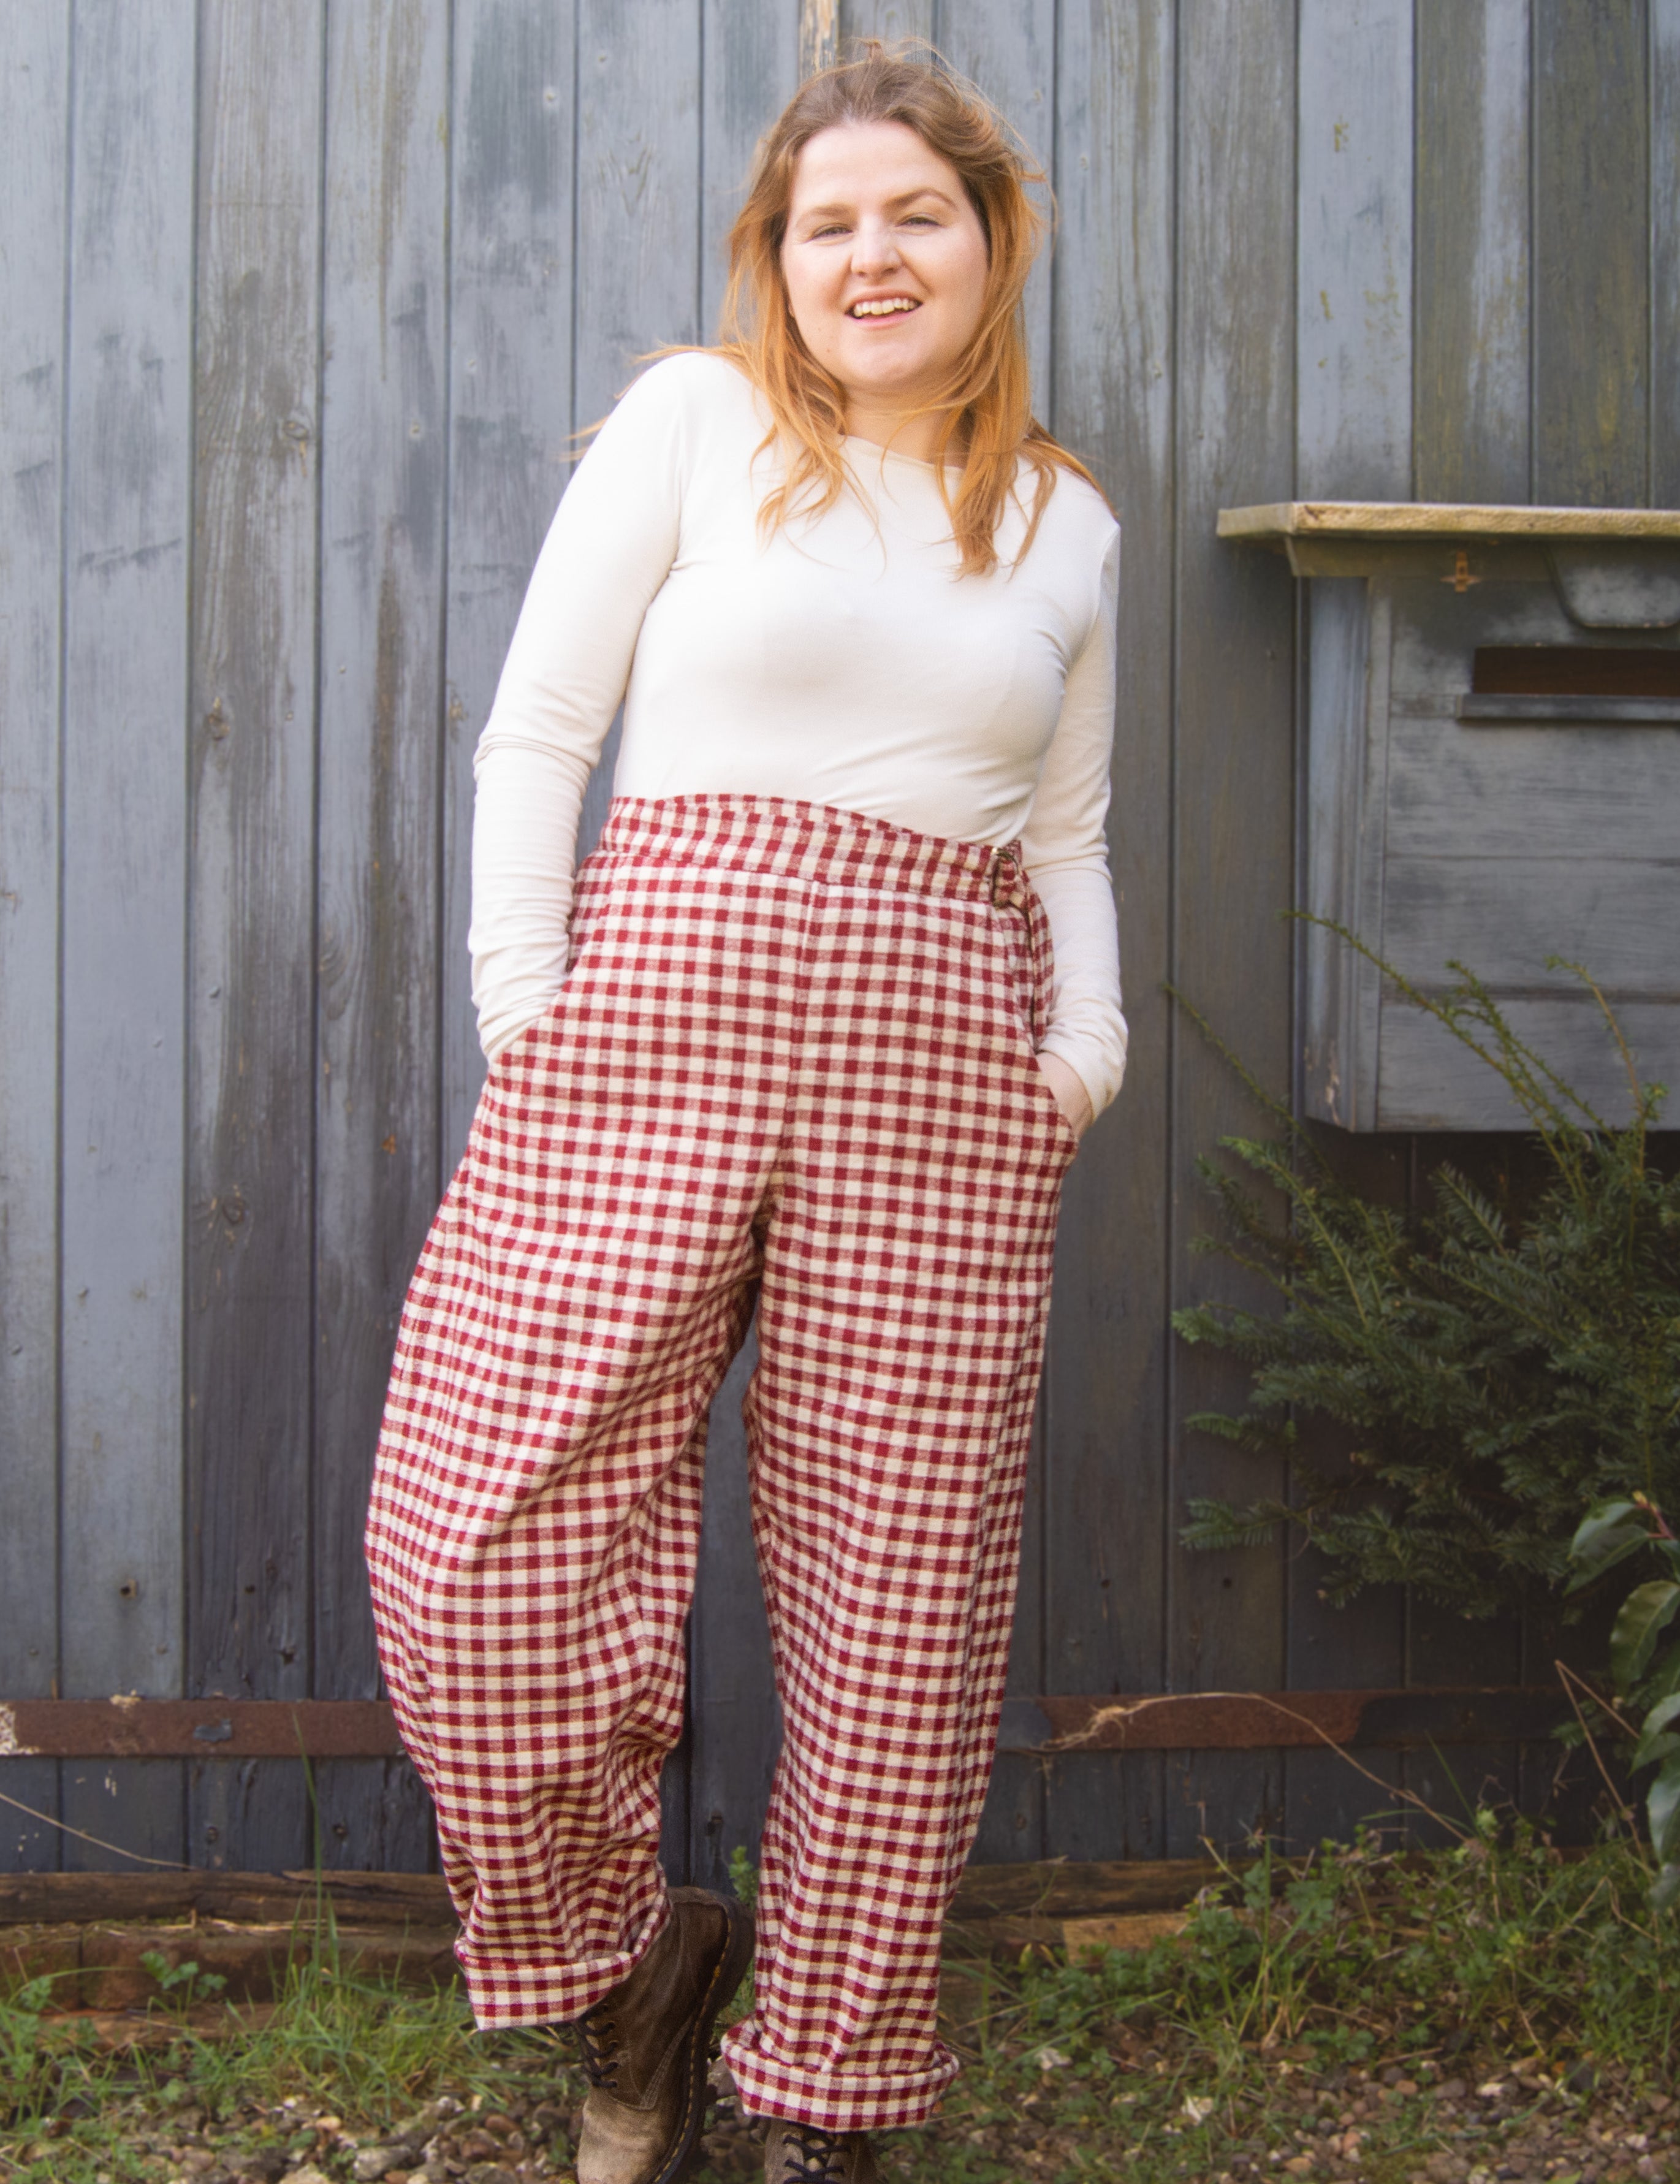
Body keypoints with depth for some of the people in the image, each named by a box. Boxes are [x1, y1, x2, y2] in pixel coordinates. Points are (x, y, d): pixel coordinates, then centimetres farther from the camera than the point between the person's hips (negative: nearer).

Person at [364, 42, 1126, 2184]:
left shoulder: (1066, 524, 19)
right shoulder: (696, 417, 8)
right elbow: (537, 727, 4)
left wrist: (1091, 1042, 5)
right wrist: (524, 1003, -4)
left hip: (945, 1072, 3)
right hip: (668, 1000, -2)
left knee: (897, 1593, 1)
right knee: (481, 1545, -11)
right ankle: (631, 1965, 14)